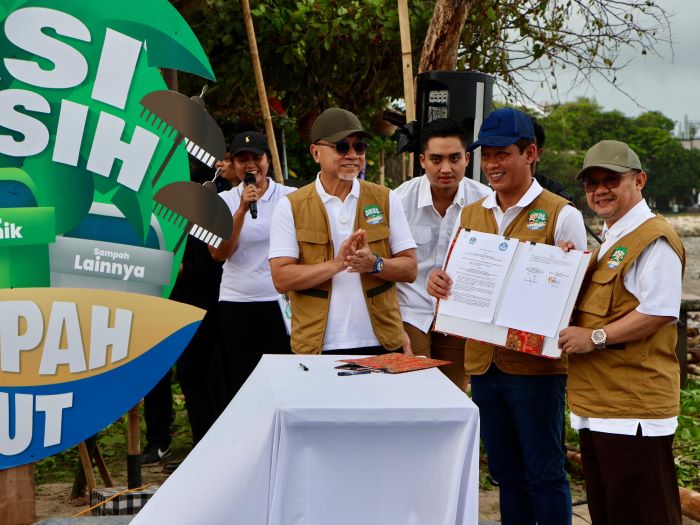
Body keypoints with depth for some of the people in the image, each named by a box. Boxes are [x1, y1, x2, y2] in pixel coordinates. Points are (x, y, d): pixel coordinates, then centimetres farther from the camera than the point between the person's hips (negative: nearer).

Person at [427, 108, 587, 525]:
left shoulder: (561, 215, -6)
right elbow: (458, 279, 16)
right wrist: (438, 282, -7)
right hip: (482, 361, 5)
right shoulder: (471, 215, 11)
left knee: (544, 471, 2)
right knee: (505, 471, 15)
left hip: (536, 363, -5)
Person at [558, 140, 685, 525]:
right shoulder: (610, 241, 18)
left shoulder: (653, 239, -13)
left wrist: (595, 338, -19)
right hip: (598, 404, 10)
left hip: (634, 408, -10)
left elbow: (661, 311, -22)